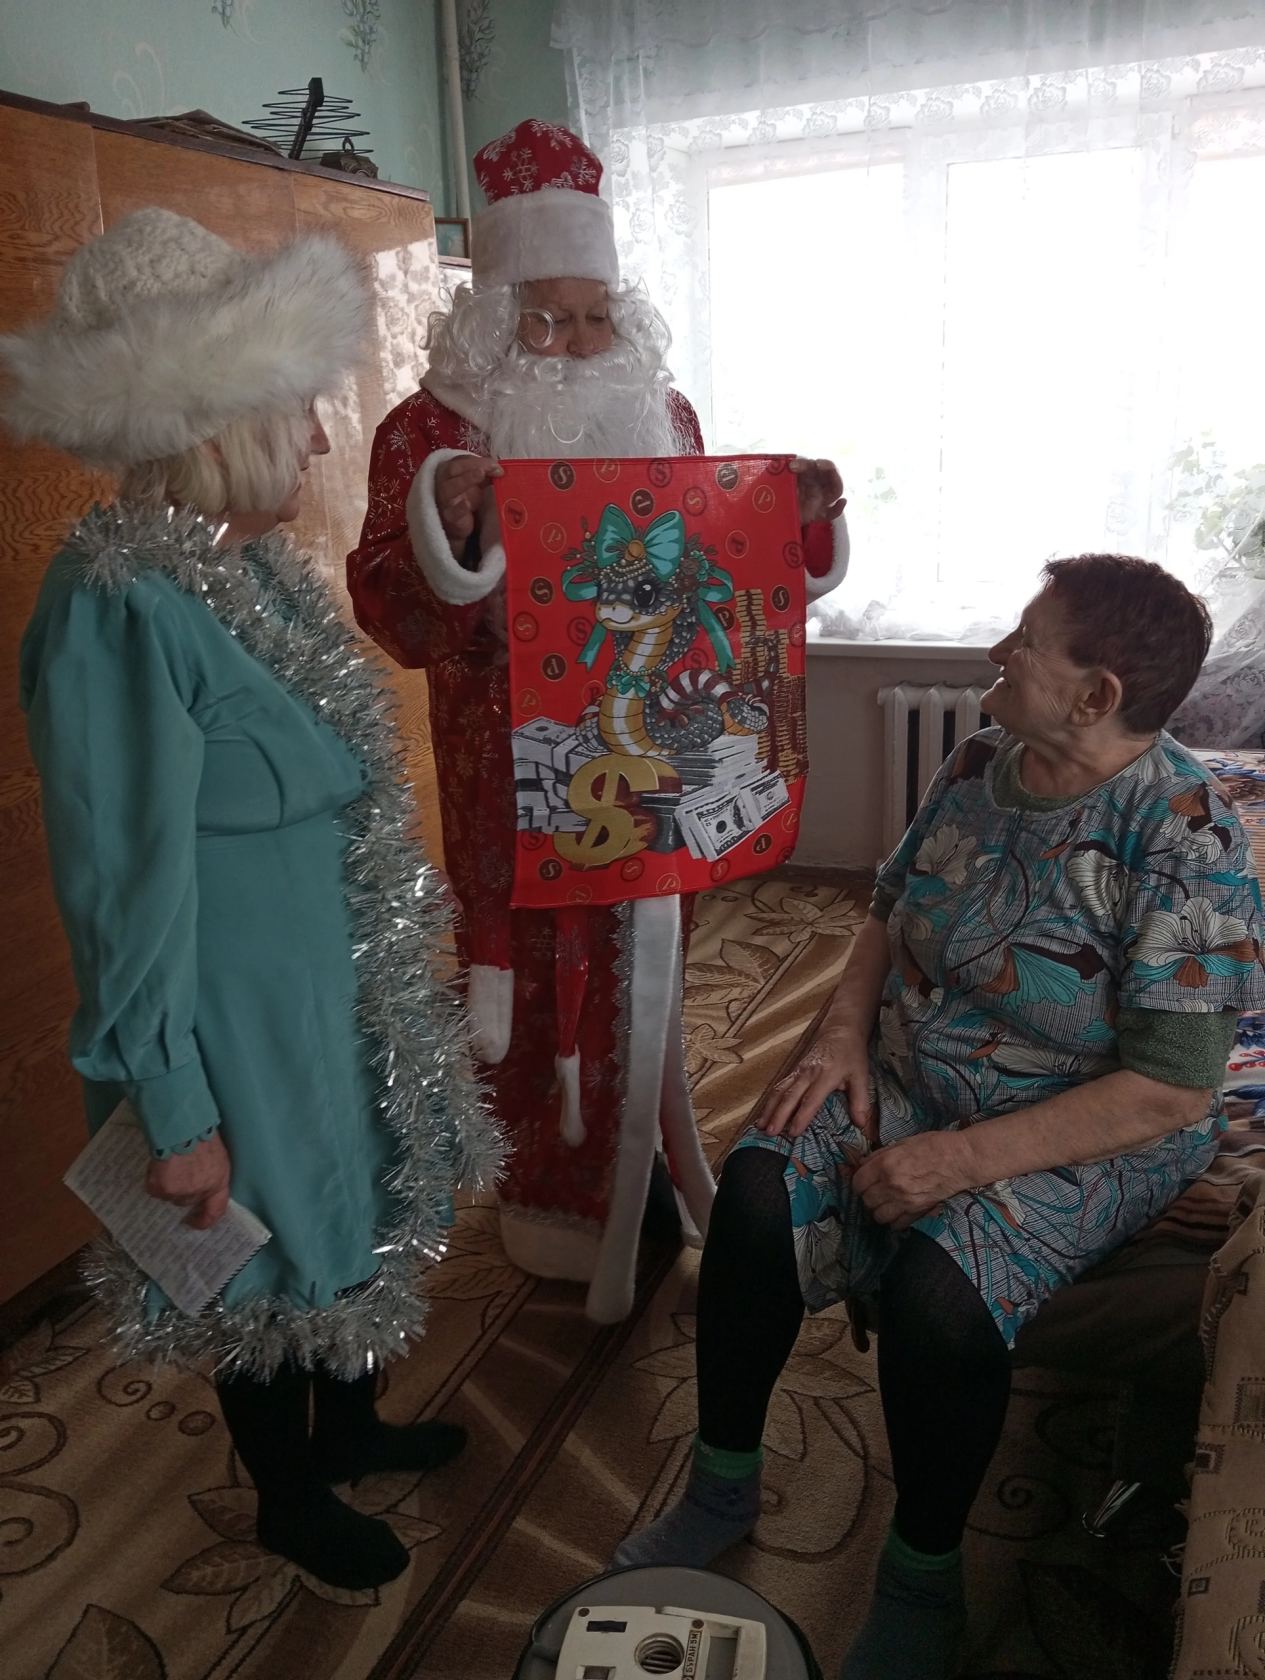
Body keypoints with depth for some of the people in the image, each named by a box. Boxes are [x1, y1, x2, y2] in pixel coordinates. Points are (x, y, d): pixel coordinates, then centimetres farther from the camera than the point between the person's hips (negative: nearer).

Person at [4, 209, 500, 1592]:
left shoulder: (253, 565, 1)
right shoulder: (117, 608, -26)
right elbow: (127, 886, -24)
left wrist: (394, 941, 18)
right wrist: (174, 1111, -18)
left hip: (340, 976, 8)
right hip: (242, 1007, -8)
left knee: (350, 1208, 25)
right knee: (275, 1245, 15)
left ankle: (349, 1425, 53)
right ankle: (290, 1501, 44)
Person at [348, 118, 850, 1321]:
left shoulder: (663, 415, 7)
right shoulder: (432, 433, -8)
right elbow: (392, 619, -12)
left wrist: (795, 517, -1)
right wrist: (444, 529, -30)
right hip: (517, 767, -4)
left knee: (644, 955, 15)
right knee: (539, 964, 6)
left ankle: (639, 1167, 38)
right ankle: (553, 1195, 28)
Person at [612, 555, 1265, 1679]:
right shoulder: (978, 767, -1)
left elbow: (1168, 1091, -23)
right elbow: (891, 915, 12)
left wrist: (965, 1160, -25)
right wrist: (844, 1035, -6)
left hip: (1091, 1139, -5)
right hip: (912, 1079, 6)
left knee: (937, 1289, -30)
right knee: (758, 1186, -17)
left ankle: (923, 1581, 0)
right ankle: (722, 1490, 5)